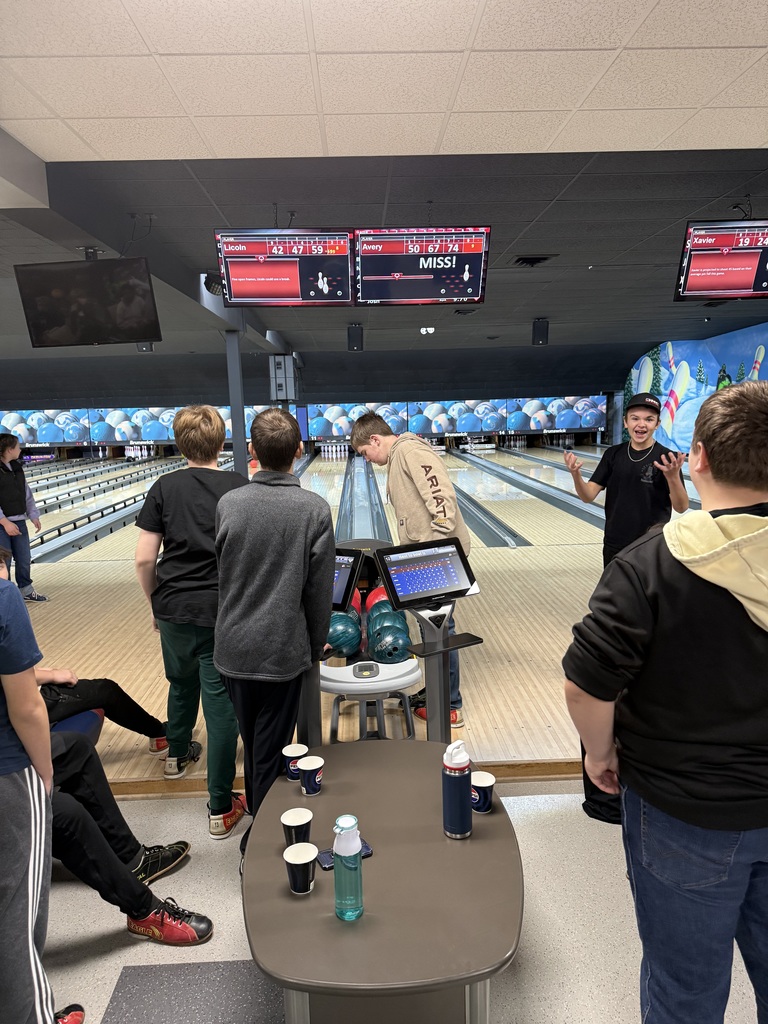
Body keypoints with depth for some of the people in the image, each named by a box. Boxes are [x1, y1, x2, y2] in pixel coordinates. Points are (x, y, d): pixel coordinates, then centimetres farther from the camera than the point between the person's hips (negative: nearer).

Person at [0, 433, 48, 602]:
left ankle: (26, 591, 30)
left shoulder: (17, 467, 7)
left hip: (19, 521, 7)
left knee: (24, 559, 14)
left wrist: (34, 515, 7)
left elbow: (26, 493, 12)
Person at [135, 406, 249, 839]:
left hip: (174, 608, 3)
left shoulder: (164, 488, -3)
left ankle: (177, 754, 52)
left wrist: (157, 604, 11)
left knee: (182, 683, 27)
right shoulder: (242, 488, -9)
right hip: (224, 612, -3)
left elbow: (144, 560, -4)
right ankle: (221, 808, 14)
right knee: (221, 703, 5)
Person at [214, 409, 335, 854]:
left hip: (234, 648, 4)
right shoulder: (315, 509, -14)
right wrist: (317, 646, 6)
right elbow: (319, 590, -8)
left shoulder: (229, 504, -6)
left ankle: (260, 821, 44)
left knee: (252, 745, 23)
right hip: (283, 650, -3)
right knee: (271, 753, 10)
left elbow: (224, 576, 5)